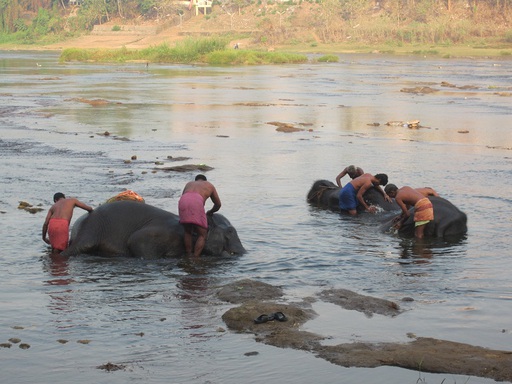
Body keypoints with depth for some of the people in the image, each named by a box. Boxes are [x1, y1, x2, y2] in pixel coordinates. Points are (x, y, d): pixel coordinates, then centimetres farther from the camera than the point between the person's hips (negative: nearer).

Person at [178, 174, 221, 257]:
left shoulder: (189, 184, 41)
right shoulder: (209, 185, 36)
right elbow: (218, 204, 42)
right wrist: (210, 212, 62)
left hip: (183, 201, 3)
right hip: (197, 202, -3)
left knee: (188, 232, 22)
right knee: (202, 235, 6)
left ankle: (188, 256, 14)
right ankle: (195, 258, -7)